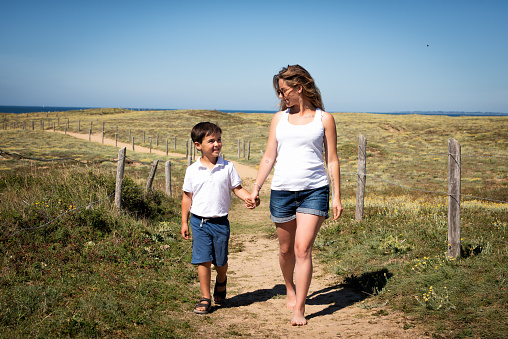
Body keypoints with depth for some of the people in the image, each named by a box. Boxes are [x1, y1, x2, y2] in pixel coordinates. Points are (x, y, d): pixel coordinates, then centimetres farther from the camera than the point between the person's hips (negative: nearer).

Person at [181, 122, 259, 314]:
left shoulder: (228, 167, -1)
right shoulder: (192, 170, -1)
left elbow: (237, 188, 3)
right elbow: (187, 197, 6)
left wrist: (249, 198, -17)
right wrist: (184, 222, 7)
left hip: (220, 221, 0)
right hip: (199, 221, 0)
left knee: (220, 261, 10)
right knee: (203, 260, -2)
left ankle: (221, 282, 43)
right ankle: (205, 298, 10)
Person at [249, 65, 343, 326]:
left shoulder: (324, 119, 4)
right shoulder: (279, 118, 12)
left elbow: (332, 160, 5)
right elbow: (269, 157, 12)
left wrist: (337, 197, 2)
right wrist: (255, 189, 6)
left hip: (314, 190, -3)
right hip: (282, 191, 3)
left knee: (303, 248, -11)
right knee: (285, 249, 12)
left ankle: (299, 309, -5)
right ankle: (290, 288, 40)